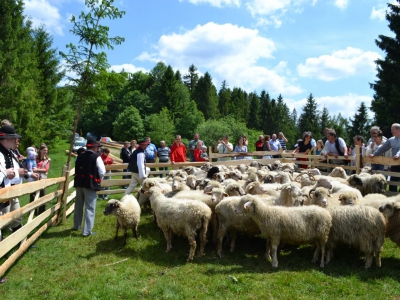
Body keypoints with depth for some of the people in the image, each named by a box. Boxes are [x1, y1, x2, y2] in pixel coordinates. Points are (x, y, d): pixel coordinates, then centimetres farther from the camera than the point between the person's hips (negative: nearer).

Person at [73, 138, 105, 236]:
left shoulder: (79, 157, 7)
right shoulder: (96, 157, -10)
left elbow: (77, 170, 12)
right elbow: (102, 172, -13)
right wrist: (98, 179, 6)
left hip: (79, 183, 6)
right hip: (90, 184, -6)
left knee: (78, 206, 20)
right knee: (90, 208, 0)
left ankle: (76, 226, 36)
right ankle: (87, 231, 0)